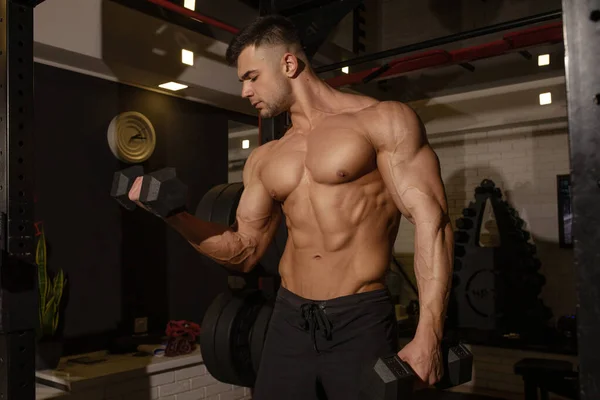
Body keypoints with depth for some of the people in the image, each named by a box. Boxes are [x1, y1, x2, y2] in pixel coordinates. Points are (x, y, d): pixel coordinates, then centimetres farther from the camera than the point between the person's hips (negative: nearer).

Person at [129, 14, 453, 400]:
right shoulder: (263, 161, 12)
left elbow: (432, 220, -10)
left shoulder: (384, 120, -4)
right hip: (289, 322, 5)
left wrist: (428, 337, -18)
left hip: (360, 322, -4)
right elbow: (245, 251, 14)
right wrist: (171, 211, 1)